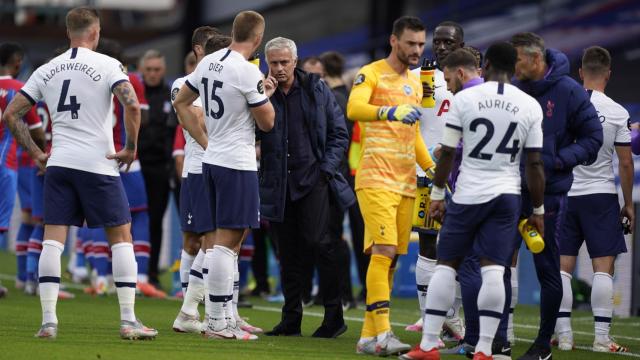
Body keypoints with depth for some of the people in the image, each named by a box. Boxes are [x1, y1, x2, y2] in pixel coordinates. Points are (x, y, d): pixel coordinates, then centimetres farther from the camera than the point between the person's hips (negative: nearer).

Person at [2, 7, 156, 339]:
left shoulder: (47, 70, 9)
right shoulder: (107, 65, -4)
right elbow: (132, 105, -19)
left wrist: (35, 153, 14)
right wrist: (130, 148, -6)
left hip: (58, 163, 3)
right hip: (99, 164, -3)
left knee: (52, 239, 4)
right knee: (121, 237, 6)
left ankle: (48, 320, -4)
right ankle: (128, 321, 2)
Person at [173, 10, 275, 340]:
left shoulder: (209, 62, 7)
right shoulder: (247, 72, -17)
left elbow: (181, 103, 17)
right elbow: (267, 122, -9)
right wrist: (266, 94, 10)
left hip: (212, 160, 8)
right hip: (237, 164, -8)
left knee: (222, 241, 14)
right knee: (225, 241, -7)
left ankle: (225, 318, 18)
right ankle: (217, 322, -7)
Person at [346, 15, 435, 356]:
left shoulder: (415, 83, 19)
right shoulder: (371, 74, -4)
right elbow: (354, 108, -24)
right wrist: (391, 112, -40)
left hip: (406, 183, 7)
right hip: (376, 179, -7)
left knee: (391, 258, 5)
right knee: (384, 252, -16)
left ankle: (368, 336, 9)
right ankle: (382, 333, -20)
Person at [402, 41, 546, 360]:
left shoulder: (464, 99, -3)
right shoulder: (530, 106, 1)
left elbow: (447, 152, -1)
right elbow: (534, 164, 2)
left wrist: (437, 194, 9)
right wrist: (538, 210, 10)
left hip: (468, 194, -1)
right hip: (507, 195, 1)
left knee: (446, 265, 6)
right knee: (493, 270, -2)